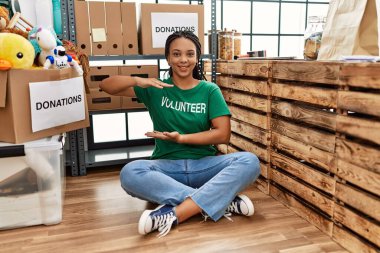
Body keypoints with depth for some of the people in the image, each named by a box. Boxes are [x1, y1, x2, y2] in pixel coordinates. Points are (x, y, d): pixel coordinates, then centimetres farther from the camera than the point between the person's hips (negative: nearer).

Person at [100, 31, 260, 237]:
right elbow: (106, 86, 3)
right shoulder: (156, 89, 6)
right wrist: (138, 81, -17)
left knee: (249, 162, -26)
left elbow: (223, 134, -4)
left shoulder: (209, 90, 4)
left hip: (204, 165, 1)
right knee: (129, 173, -32)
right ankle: (222, 201, -29)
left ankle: (175, 214, -33)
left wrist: (181, 138, -13)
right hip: (166, 167, 0)